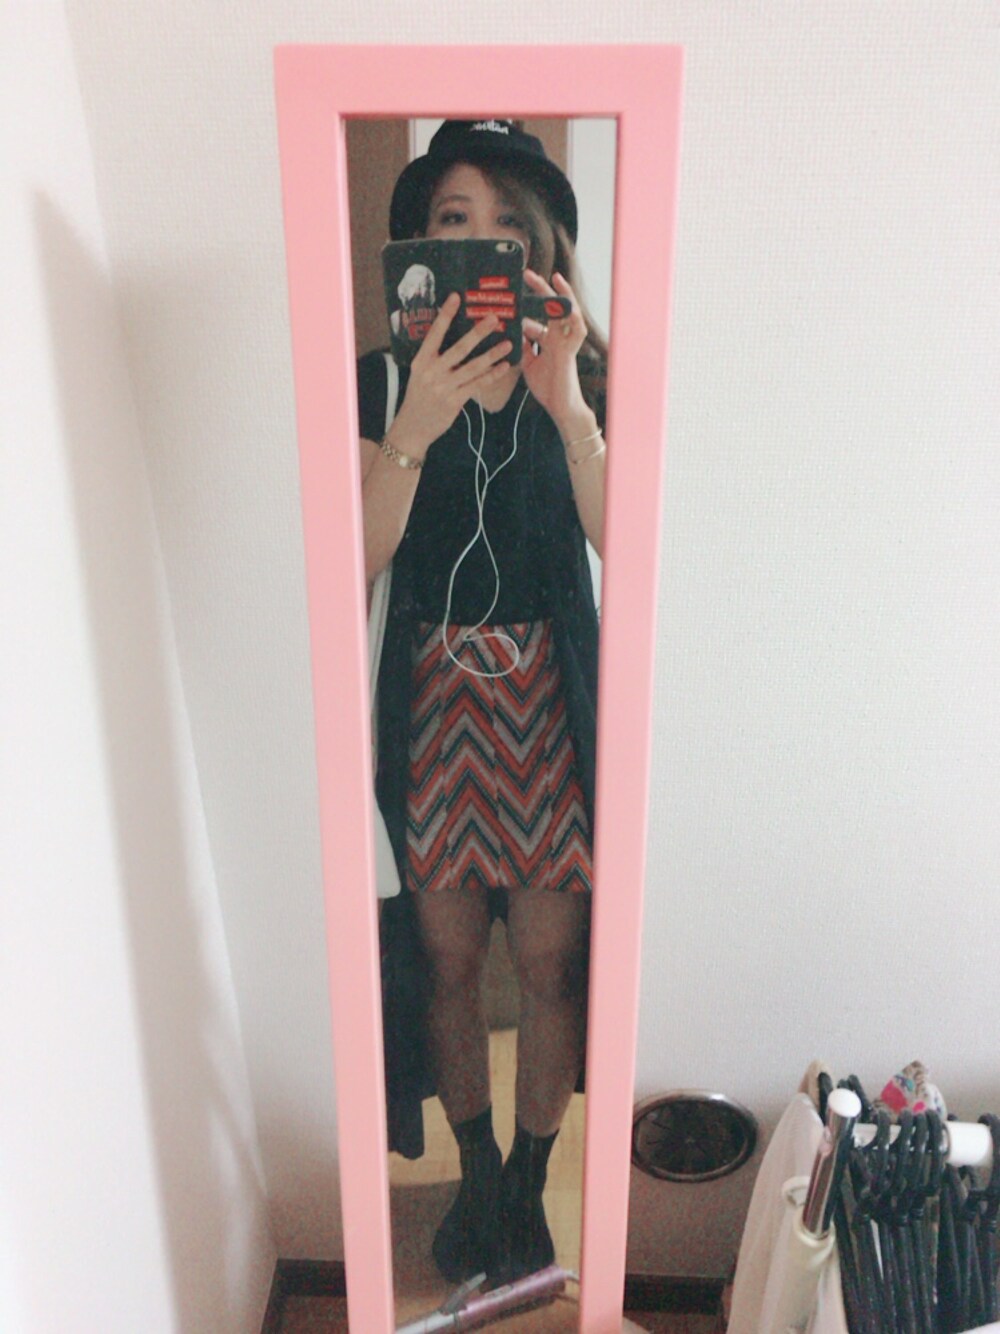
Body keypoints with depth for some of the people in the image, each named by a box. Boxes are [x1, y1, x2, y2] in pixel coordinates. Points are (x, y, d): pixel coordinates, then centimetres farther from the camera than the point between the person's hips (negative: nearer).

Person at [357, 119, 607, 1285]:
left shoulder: (580, 374, -3)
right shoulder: (382, 382, -3)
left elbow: (623, 546, -16)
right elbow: (357, 565, -12)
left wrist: (565, 404, -28)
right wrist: (414, 429, -25)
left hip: (548, 698, 0)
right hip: (433, 696, 1)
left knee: (546, 962, 9)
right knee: (448, 960, 13)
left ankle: (526, 1185, 36)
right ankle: (478, 1174, 40)